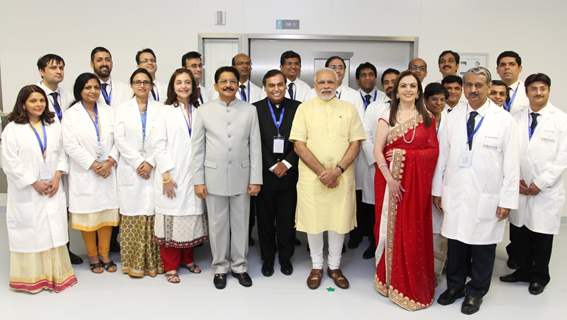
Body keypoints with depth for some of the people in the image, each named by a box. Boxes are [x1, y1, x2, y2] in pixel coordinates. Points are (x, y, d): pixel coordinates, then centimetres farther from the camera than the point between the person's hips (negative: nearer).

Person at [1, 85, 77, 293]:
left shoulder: (54, 125, 9)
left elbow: (61, 154, 9)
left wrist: (57, 177, -5)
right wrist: (35, 183, -11)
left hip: (53, 189, 3)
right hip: (27, 192, -3)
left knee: (54, 231, 6)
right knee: (30, 232, 3)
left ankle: (56, 275, 17)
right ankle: (31, 278, 16)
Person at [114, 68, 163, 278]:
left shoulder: (160, 109, 7)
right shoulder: (122, 109, 9)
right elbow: (119, 139, 0)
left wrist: (150, 162, -10)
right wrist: (138, 162, -8)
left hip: (154, 169, 0)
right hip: (130, 169, 0)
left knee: (153, 215, -1)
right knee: (132, 215, 1)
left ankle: (153, 262, 8)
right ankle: (133, 263, 10)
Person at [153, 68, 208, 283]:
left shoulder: (198, 112, 9)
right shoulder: (165, 112, 1)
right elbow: (159, 145, -4)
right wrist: (166, 175, -11)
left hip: (193, 175, 3)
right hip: (172, 175, -3)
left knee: (191, 216, 8)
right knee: (171, 218, -1)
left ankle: (188, 258, 25)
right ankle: (171, 266, 11)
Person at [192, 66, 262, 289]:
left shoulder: (250, 110, 2)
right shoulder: (203, 111, 0)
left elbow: (255, 147, 1)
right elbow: (198, 148, 1)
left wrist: (255, 179, -3)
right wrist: (198, 180, -3)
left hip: (241, 177, 1)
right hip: (214, 177, 0)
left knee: (240, 224, 11)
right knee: (217, 225, 10)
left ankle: (239, 266, 27)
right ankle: (220, 267, 26)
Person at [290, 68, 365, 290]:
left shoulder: (349, 109, 6)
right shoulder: (304, 108, 2)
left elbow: (355, 143, 1)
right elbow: (299, 145, -5)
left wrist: (337, 170, -12)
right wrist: (321, 172, -12)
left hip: (342, 177, 1)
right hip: (312, 177, -1)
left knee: (339, 221, 8)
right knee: (313, 221, 7)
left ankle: (335, 266, 26)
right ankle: (316, 266, 25)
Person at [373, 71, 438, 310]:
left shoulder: (428, 119, 8)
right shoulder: (387, 117, 2)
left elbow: (434, 151, 1)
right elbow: (378, 151, -4)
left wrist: (405, 155, -12)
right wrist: (390, 178, -15)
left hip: (418, 181, 1)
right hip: (390, 178, -1)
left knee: (415, 232, 4)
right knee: (392, 228, 5)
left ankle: (414, 284, 20)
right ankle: (391, 279, 21)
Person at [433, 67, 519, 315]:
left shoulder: (504, 120, -4)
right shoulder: (452, 117, 3)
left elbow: (511, 163, -5)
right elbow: (442, 156, 6)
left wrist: (507, 200, -7)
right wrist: (437, 189, 5)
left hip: (487, 198, -2)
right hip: (454, 195, 2)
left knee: (482, 246, 9)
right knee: (455, 243, 12)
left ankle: (475, 292, 29)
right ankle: (455, 286, 32)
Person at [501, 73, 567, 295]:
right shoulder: (516, 119, 5)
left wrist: (540, 183, -11)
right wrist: (515, 180, -4)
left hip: (546, 190, -3)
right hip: (519, 188, 3)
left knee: (542, 235, 7)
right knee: (519, 232, 10)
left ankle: (540, 276, 26)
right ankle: (523, 270, 30)